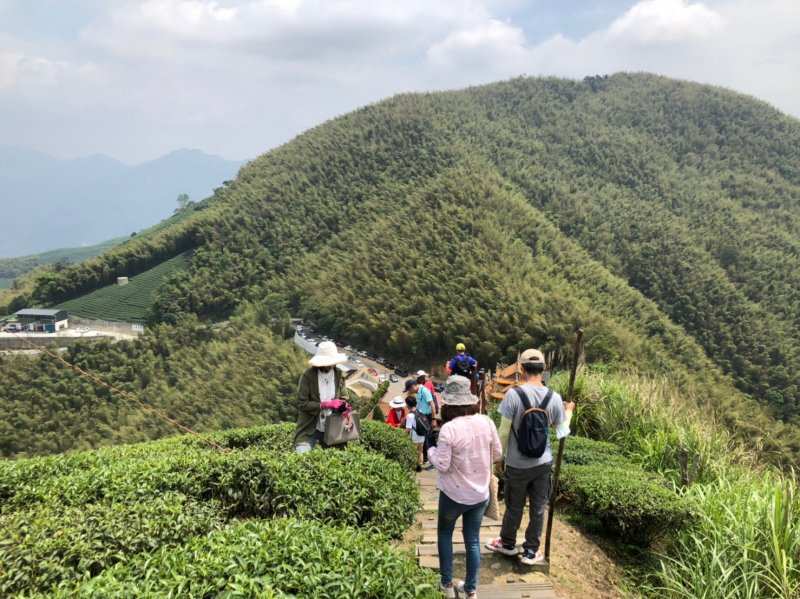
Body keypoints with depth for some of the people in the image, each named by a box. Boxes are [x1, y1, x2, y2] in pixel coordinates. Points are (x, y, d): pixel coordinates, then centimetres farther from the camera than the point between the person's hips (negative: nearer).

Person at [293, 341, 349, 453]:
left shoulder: (338, 375, 1)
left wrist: (343, 405, -9)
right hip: (309, 430, -3)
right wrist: (325, 405, -22)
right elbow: (302, 404, -13)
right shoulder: (308, 376, -12)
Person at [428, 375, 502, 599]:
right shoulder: (486, 422, -9)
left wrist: (431, 450, -1)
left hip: (454, 494, -4)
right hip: (481, 493, 4)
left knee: (444, 533, 22)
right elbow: (497, 455, 2)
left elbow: (442, 465, -19)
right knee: (473, 540, 17)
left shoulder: (448, 429, -24)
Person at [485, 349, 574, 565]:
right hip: (543, 463, 2)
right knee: (538, 509, 16)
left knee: (514, 507, 17)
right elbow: (562, 432, 2)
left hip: (517, 464, -2)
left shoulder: (513, 394, -19)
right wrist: (568, 412, 20)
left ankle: (508, 543, 37)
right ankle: (531, 551, 28)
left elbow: (504, 432, -15)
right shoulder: (554, 398, -9)